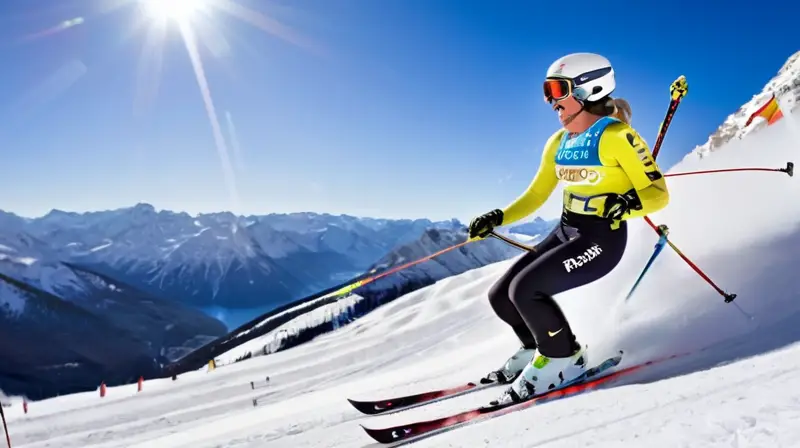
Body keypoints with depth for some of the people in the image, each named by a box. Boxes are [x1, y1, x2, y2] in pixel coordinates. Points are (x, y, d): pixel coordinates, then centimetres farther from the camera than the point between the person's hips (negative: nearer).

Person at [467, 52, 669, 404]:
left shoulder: (616, 135, -13)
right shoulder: (559, 142, 8)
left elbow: (658, 193, -14)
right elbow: (535, 196, 15)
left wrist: (627, 204, -35)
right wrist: (497, 219, 2)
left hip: (601, 240, -8)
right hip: (564, 233, 8)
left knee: (524, 289, -24)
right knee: (500, 296, 3)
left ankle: (564, 358, 0)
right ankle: (537, 349, 28)